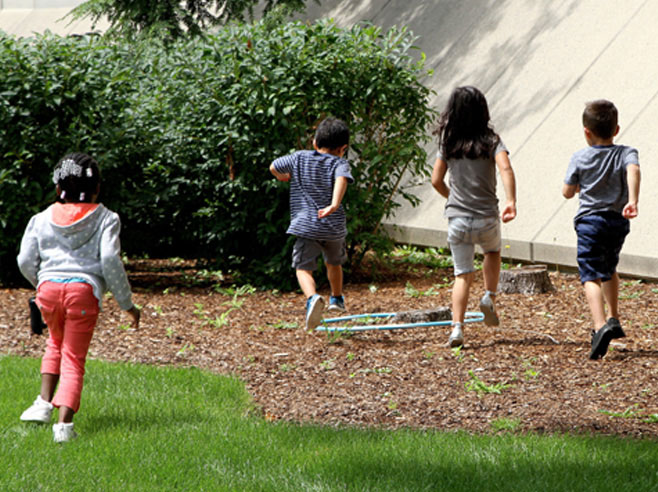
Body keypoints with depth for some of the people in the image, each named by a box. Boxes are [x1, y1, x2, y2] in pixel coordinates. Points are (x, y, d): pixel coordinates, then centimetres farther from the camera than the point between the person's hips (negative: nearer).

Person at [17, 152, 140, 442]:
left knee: (56, 341, 30)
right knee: (74, 357, 2)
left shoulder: (42, 219, 15)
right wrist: (127, 304, 1)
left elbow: (26, 261, 12)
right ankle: (64, 422, -15)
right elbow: (109, 260, -5)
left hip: (49, 288, 3)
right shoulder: (105, 219, 7)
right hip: (84, 290, -3)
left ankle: (44, 402, 16)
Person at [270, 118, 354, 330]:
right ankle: (337, 298, 47)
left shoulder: (299, 158, 6)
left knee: (303, 267, -4)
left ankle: (312, 297, -33)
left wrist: (283, 176, 43)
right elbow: (342, 178, -25)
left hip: (305, 225, -1)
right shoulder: (339, 163, -2)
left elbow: (274, 167, 20)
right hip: (334, 227, 1)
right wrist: (335, 204, -38)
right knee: (334, 263, 26)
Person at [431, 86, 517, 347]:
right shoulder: (490, 140, -6)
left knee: (462, 274, 6)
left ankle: (457, 327, -7)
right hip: (487, 216, -1)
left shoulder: (448, 144, 1)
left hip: (457, 218, 1)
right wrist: (511, 201, -28)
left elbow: (436, 180, 3)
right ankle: (489, 297, 13)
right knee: (493, 252, 31)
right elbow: (505, 169, -22)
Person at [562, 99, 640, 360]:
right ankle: (614, 319, 34)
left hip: (590, 221, -3)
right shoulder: (626, 153, -1)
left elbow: (567, 192, 4)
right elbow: (633, 170, -23)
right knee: (609, 269, 28)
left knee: (591, 276, -11)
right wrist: (632, 201, -33)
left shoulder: (580, 158, -2)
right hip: (619, 221, 4)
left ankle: (601, 326, -31)